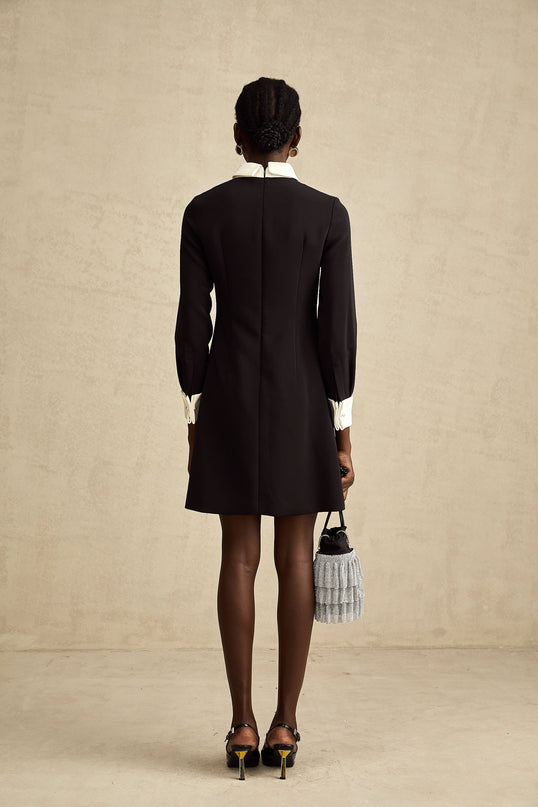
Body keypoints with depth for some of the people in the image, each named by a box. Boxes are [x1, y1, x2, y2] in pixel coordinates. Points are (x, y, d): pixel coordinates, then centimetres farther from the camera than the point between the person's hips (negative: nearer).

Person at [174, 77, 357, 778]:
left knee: (239, 558, 6)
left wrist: (196, 417, 7)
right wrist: (342, 428, 0)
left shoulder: (203, 212, -1)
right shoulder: (328, 214, -4)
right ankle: (285, 724, 9)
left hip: (229, 401, 1)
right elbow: (337, 325, -6)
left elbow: (192, 324, -1)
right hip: (303, 401, -1)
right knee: (296, 560, 6)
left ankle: (243, 725, 8)